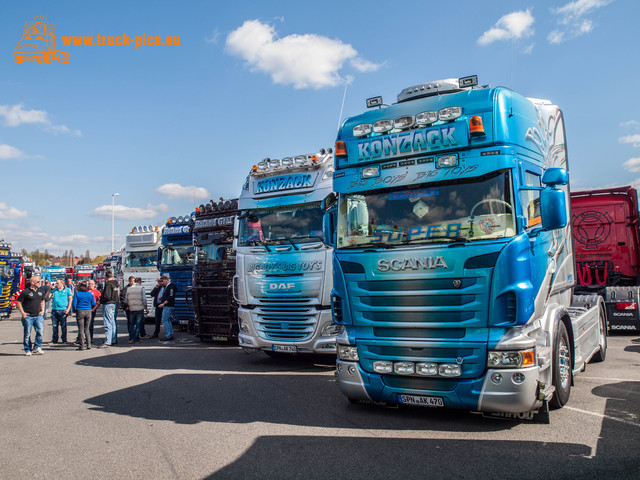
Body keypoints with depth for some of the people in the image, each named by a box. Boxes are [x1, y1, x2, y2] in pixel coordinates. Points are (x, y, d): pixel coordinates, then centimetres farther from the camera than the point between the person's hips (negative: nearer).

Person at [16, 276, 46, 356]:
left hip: (38, 316, 4)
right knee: (27, 334, 4)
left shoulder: (41, 291, 11)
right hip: (28, 316, -4)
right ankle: (27, 350, 15)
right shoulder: (25, 292, -6)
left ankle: (37, 347, 5)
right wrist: (23, 313, -7)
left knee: (40, 331, -8)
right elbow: (18, 303, -2)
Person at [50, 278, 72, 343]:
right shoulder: (54, 290, 13)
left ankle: (64, 339, 9)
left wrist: (68, 309, -6)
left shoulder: (67, 290, 4)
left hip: (63, 310, -3)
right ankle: (54, 339, 15)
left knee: (63, 326, 1)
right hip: (54, 310, 3)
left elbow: (70, 299, 3)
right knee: (54, 325, 6)